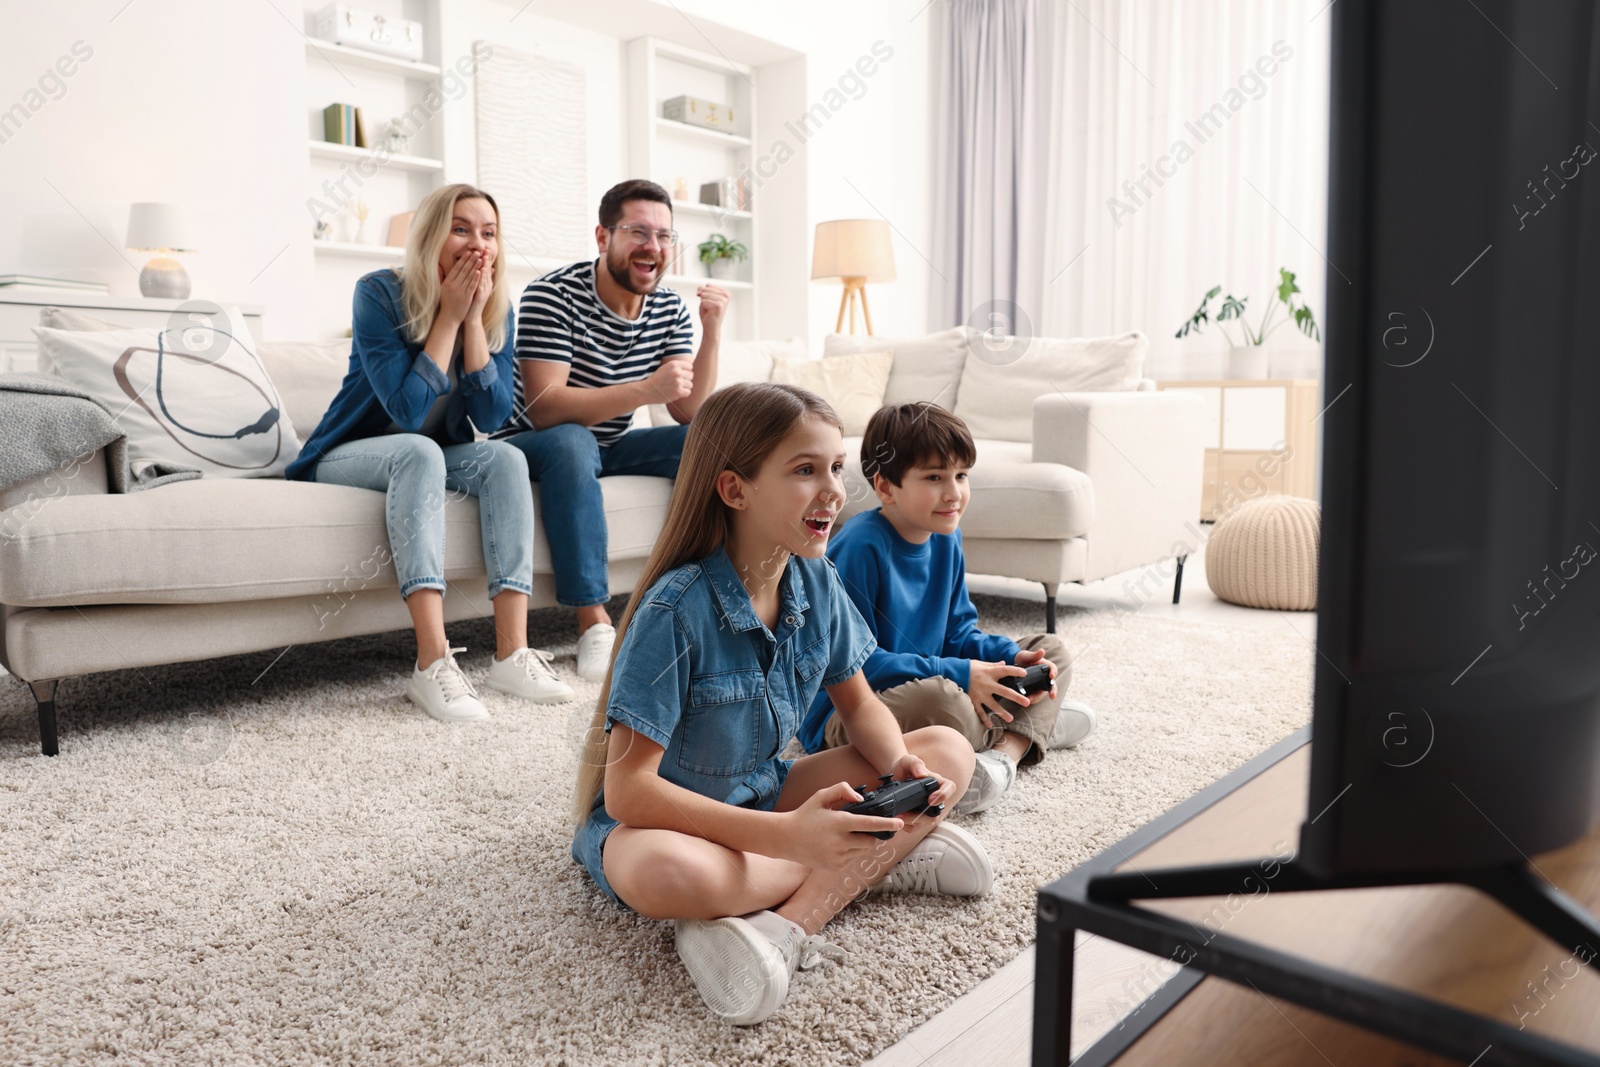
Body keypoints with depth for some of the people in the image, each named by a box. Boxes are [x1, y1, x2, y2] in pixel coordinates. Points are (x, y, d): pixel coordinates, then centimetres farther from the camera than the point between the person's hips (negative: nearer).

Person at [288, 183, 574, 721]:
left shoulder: (495, 307, -4)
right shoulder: (379, 293, -17)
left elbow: (492, 417, -14)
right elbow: (407, 410, -25)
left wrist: (474, 319, -20)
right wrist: (448, 315, -24)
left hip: (434, 459, 4)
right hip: (352, 455, -4)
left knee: (505, 457, -25)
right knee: (419, 451, -35)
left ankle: (511, 654, -33)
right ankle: (432, 664, -45)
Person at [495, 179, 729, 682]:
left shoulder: (670, 310, -2)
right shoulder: (552, 296, -19)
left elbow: (690, 413, -7)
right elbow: (544, 408, -30)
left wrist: (711, 333, -20)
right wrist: (646, 390, -38)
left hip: (610, 447, 6)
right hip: (533, 446, -6)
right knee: (571, 441, -38)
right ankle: (594, 622, -35)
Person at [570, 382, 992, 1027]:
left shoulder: (817, 584, -8)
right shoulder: (678, 609, -27)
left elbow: (860, 706, 5)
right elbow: (628, 787, -28)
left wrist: (902, 764, -18)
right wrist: (787, 835, -37)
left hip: (764, 794, 7)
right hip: (665, 813, -6)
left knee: (949, 753, -7)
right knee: (667, 872, -42)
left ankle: (787, 925, -21)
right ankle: (880, 860, -19)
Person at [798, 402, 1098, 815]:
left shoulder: (946, 539, 5)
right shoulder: (859, 548, -22)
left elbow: (958, 633, 13)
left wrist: (1011, 656, -7)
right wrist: (958, 675, -25)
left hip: (930, 688, 9)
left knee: (1051, 650, 10)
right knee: (939, 698, -41)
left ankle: (1007, 750, -16)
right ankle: (1033, 726, -10)